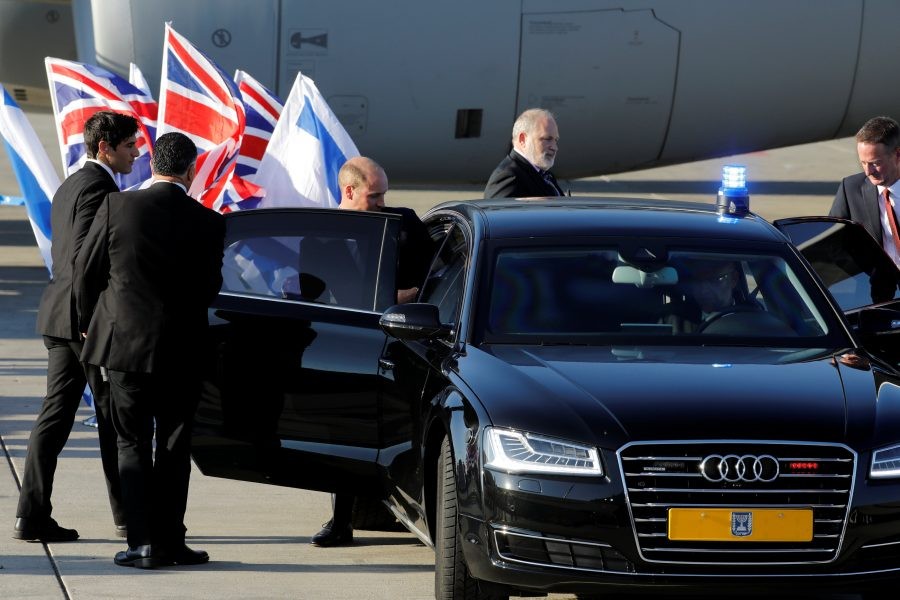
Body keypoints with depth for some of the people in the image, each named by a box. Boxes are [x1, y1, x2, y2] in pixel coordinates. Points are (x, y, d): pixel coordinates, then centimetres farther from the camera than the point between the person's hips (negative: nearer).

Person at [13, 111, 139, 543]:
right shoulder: (98, 186, -13)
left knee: (55, 414, 5)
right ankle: (127, 513, 10)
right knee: (113, 415, 1)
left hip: (59, 314, 9)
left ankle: (32, 515, -1)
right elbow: (84, 257, -21)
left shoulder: (70, 186, 18)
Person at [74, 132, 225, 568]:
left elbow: (86, 271, -1)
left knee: (132, 444, 7)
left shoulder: (116, 207, -9)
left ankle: (144, 542, -1)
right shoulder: (208, 222, -7)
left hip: (124, 342, 0)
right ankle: (170, 541, 12)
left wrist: (90, 324, 15)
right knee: (175, 447, 11)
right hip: (182, 351, 0)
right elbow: (209, 288, 2)